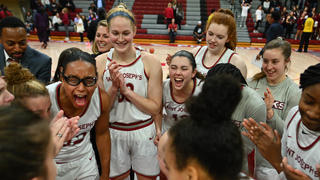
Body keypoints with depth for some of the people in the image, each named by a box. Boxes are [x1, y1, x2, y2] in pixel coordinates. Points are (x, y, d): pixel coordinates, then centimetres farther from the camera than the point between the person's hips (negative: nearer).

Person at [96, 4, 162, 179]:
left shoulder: (150, 61, -11)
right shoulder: (100, 62, -6)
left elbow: (155, 108, -10)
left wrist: (126, 90, -20)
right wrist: (114, 87, -19)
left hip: (144, 132, -1)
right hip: (113, 133, 1)